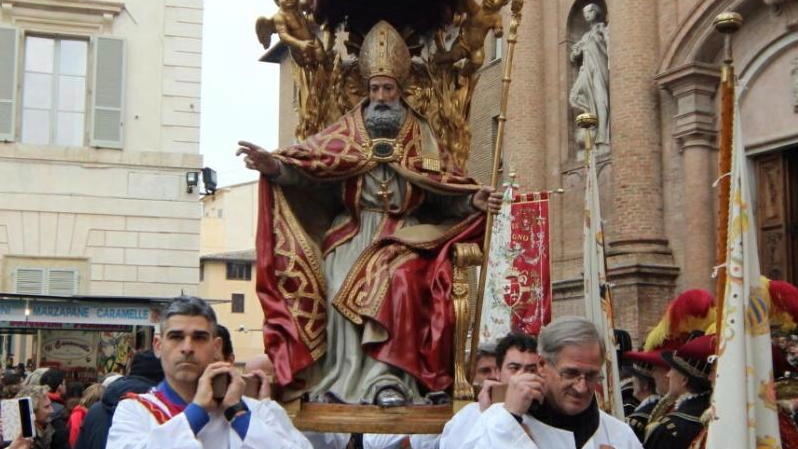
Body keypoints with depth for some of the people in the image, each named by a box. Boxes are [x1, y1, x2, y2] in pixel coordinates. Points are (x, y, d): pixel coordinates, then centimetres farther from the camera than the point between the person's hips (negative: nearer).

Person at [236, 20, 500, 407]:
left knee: (399, 286, -30)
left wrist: (474, 202, -13)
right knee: (340, 292, -25)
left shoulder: (421, 137, 13)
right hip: (351, 233, 1)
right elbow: (309, 163, -2)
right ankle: (338, 381, -24)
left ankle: (388, 381, -31)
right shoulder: (347, 131, 12)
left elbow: (444, 190, 7)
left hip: (401, 237, -1)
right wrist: (273, 165, -21)